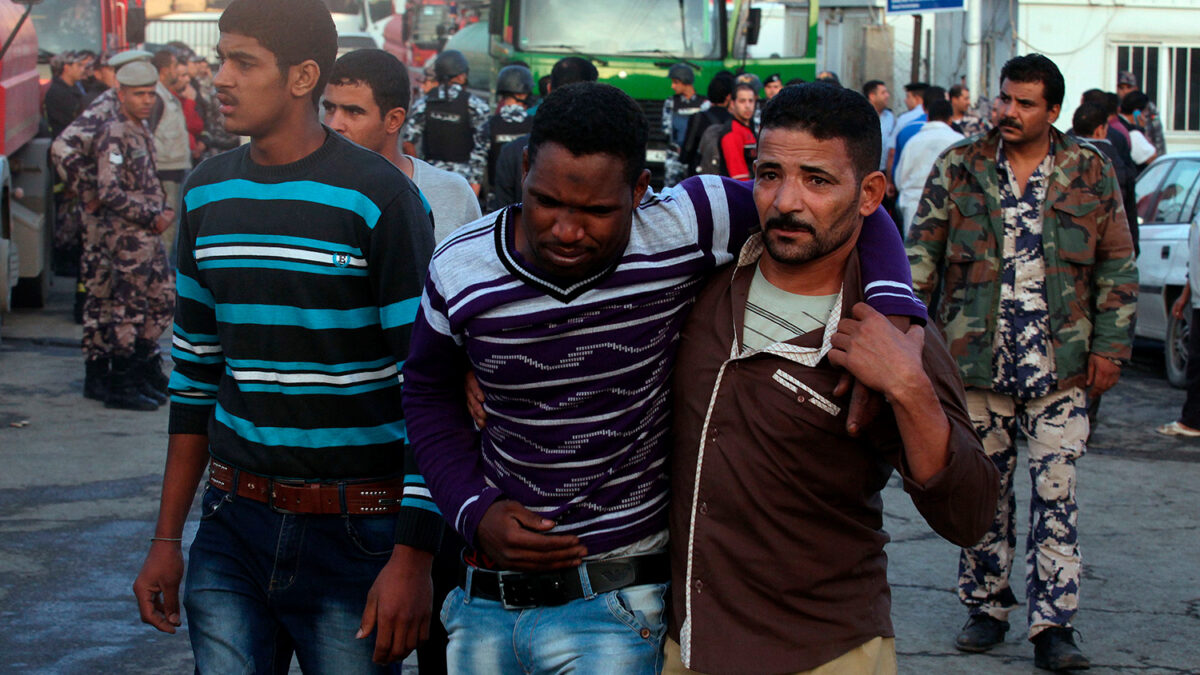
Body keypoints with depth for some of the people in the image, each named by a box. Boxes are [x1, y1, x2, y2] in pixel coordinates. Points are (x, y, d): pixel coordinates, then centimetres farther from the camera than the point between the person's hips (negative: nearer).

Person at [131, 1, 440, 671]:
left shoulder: (379, 198, -10)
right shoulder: (207, 194, 9)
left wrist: (410, 561, -16)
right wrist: (167, 539, 14)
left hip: (355, 535, -5)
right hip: (234, 522, 5)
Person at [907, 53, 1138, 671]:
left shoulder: (1091, 173, 4)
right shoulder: (958, 168, 4)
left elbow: (1117, 267, 7)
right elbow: (921, 254, 5)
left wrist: (1110, 346, 0)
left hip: (1060, 367, -1)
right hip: (977, 362, 1)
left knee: (1057, 493, -5)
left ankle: (1052, 625, -1)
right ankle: (985, 608, 22)